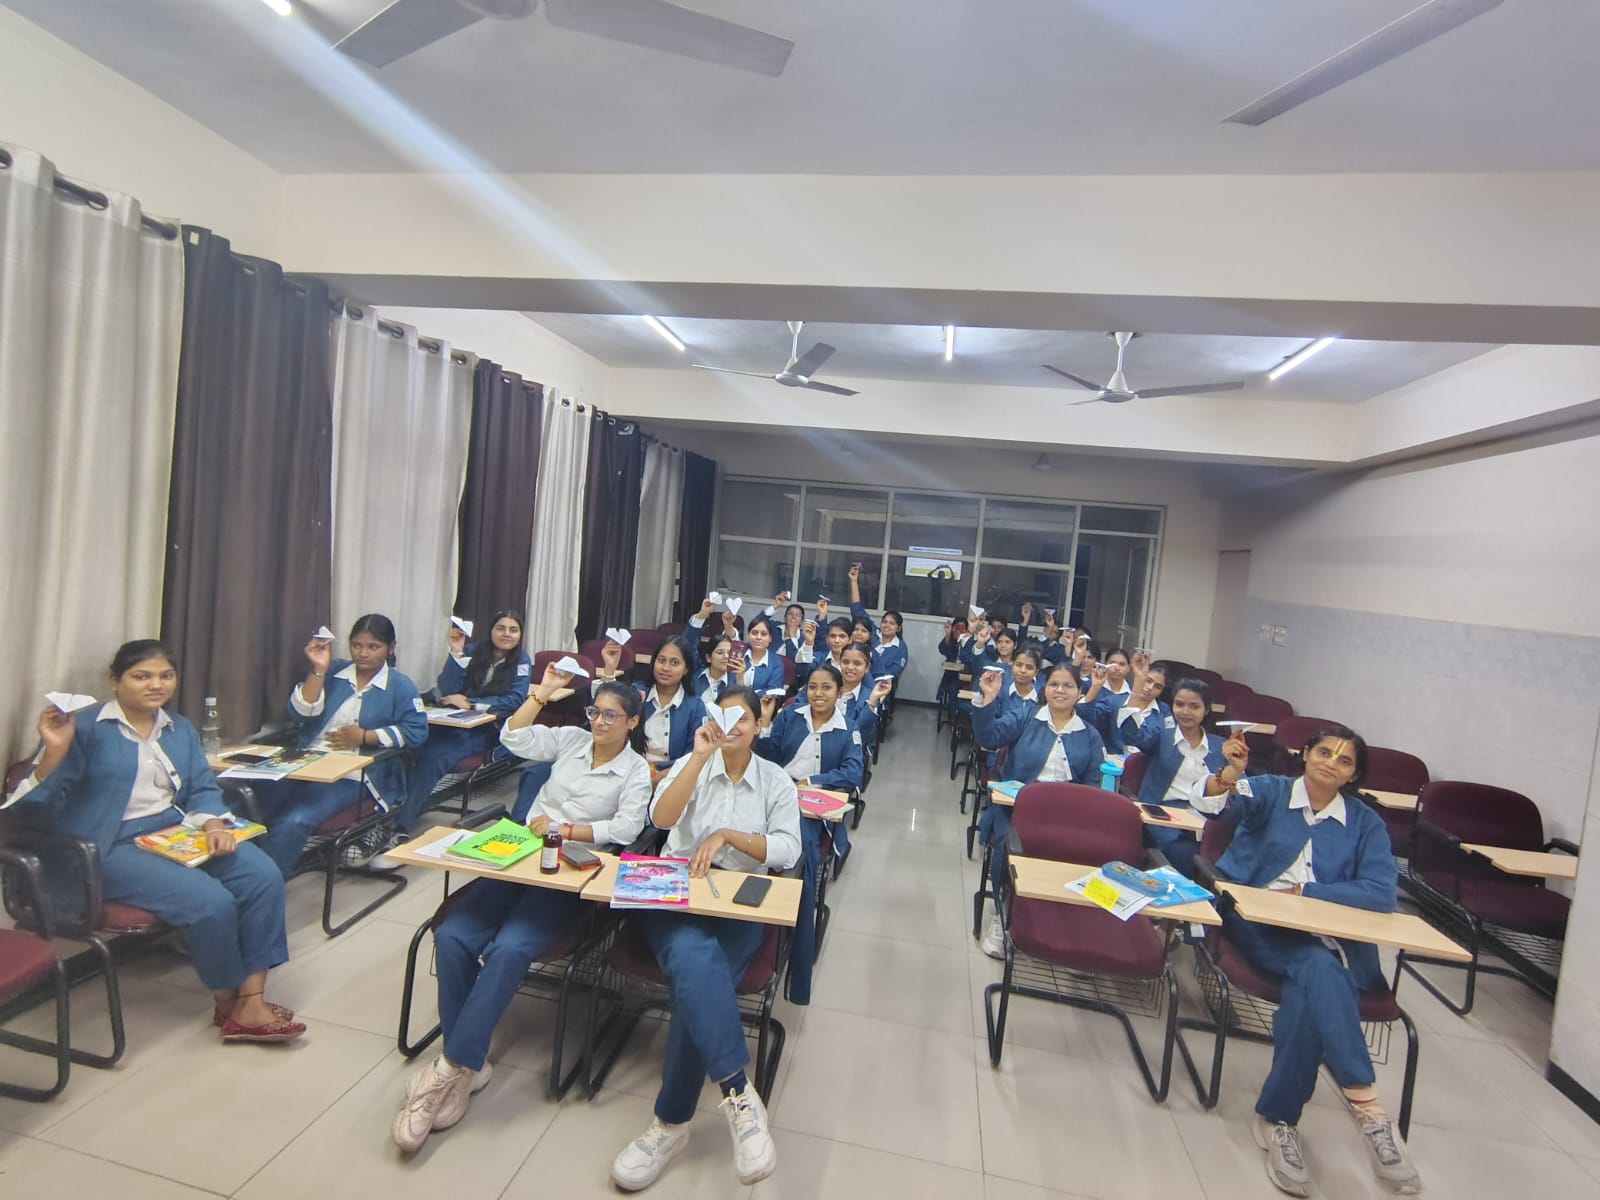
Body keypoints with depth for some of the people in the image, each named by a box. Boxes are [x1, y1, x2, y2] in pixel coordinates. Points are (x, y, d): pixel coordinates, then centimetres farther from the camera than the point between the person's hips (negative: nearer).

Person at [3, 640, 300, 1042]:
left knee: (264, 876, -18)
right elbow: (35, 803, -9)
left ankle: (250, 1002, -12)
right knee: (212, 901, -26)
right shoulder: (85, 727, -6)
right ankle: (226, 1001, 1)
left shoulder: (180, 729, 13)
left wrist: (214, 826, -10)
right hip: (113, 847, -6)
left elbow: (203, 789, 10)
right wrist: (53, 751, -25)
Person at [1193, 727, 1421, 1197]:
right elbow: (1216, 804, -18)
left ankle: (1278, 1117, -22)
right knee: (1319, 968, -32)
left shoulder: (1365, 822, 10)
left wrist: (1303, 891, -11)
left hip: (1330, 935, 2)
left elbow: (1381, 894, -3)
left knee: (1311, 989, -30)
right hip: (1255, 921, -2)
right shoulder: (1269, 791, 4)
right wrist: (1229, 772, -39)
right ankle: (1366, 1106, -24)